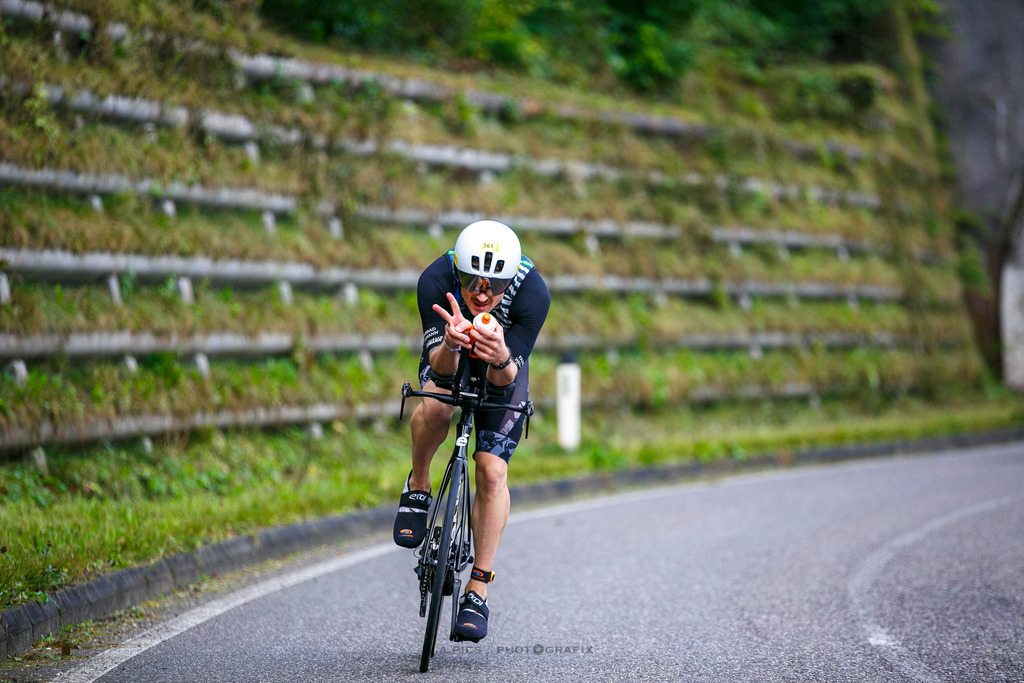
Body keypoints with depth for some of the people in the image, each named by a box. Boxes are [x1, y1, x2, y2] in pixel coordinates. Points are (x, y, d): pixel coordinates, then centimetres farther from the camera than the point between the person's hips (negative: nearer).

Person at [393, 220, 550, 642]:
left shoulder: (533, 294, -36)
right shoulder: (436, 280, -36)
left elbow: (505, 381, -32)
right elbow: (440, 367, -36)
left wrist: (501, 359, -56)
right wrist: (450, 344, -59)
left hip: (503, 367, 0)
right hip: (448, 360, 0)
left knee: (492, 472, -12)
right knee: (435, 405, -34)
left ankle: (477, 593, -2)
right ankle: (417, 489, -5)